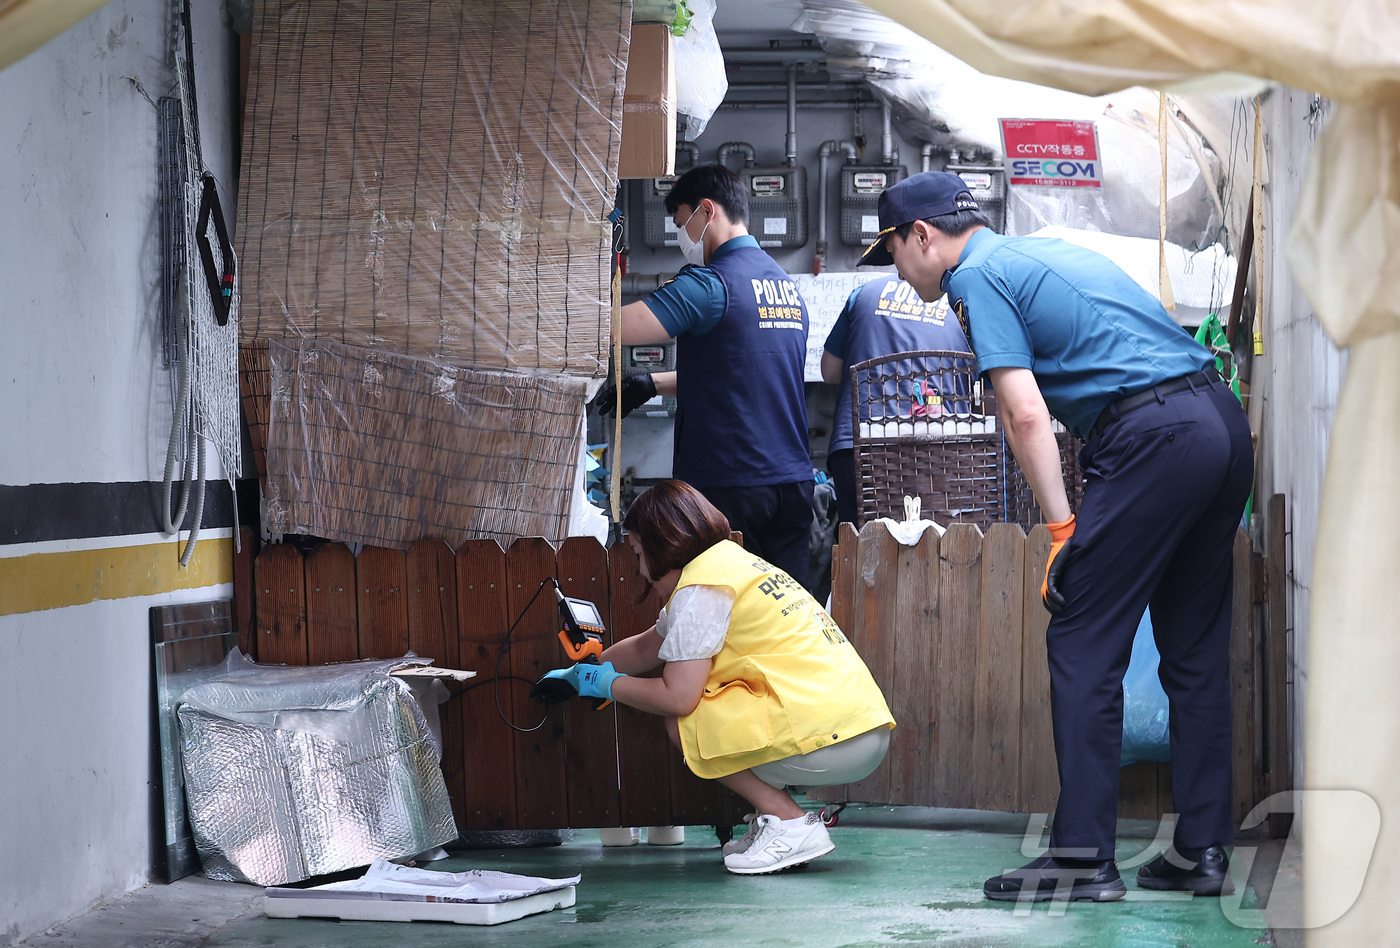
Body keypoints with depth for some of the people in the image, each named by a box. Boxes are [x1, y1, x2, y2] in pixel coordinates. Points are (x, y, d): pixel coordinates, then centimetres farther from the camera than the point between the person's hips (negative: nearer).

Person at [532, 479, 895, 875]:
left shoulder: (701, 587, -7)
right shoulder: (731, 561, 23)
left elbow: (676, 697, -13)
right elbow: (644, 648, 36)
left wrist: (606, 684, 4)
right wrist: (574, 675, 44)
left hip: (829, 737, -10)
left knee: (681, 721, -2)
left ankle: (789, 824, -5)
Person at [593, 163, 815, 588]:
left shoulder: (710, 283, -12)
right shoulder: (787, 286, 15)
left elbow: (612, 328, -19)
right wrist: (653, 384, 23)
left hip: (730, 484, -8)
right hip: (793, 478, 8)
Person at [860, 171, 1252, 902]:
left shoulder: (977, 276, 0)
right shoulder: (1045, 253, 27)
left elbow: (1025, 414, -11)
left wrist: (1062, 527, -10)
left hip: (1152, 438, -9)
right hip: (1225, 422, 9)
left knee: (1084, 643, -3)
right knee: (1196, 650, 12)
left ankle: (1083, 856, -4)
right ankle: (1202, 849, 14)